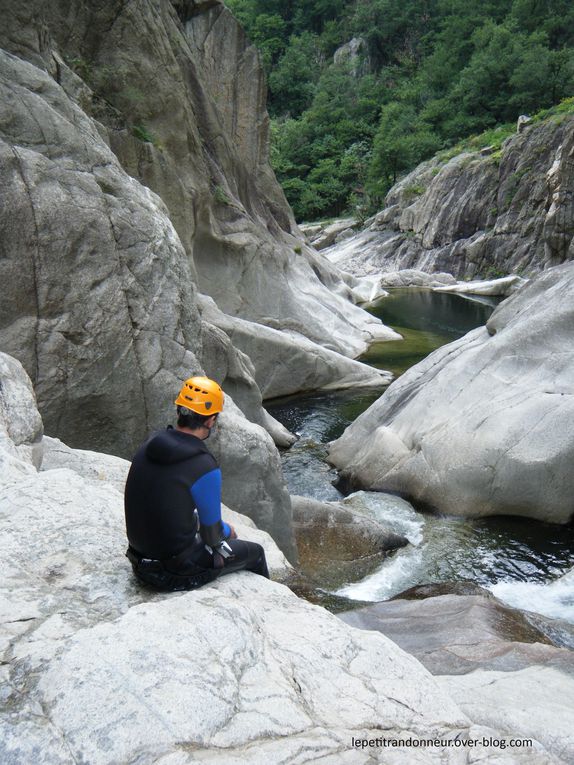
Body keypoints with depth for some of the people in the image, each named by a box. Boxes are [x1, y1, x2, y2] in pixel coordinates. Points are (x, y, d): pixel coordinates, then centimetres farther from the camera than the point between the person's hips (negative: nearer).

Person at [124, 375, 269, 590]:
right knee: (254, 552, 17)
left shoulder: (148, 447, -3)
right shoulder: (205, 467, -25)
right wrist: (227, 530, 10)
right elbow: (212, 535, -14)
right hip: (178, 572, -7)